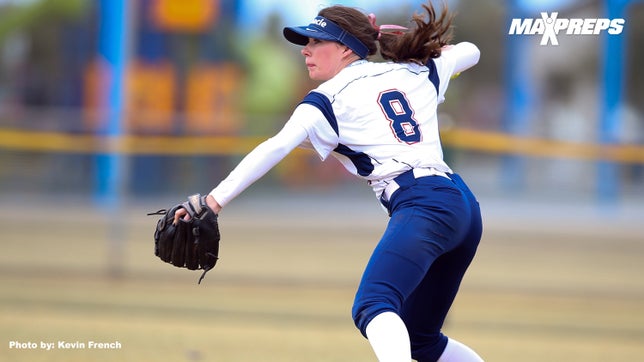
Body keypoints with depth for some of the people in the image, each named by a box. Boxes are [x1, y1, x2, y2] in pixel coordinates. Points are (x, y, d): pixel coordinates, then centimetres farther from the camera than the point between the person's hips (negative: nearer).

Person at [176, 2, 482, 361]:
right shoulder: (415, 73, 22)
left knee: (372, 307, -31)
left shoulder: (328, 100, 5)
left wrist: (215, 199, -15)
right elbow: (469, 51, 41)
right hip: (466, 206, 8)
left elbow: (276, 147, -9)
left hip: (422, 204, -8)